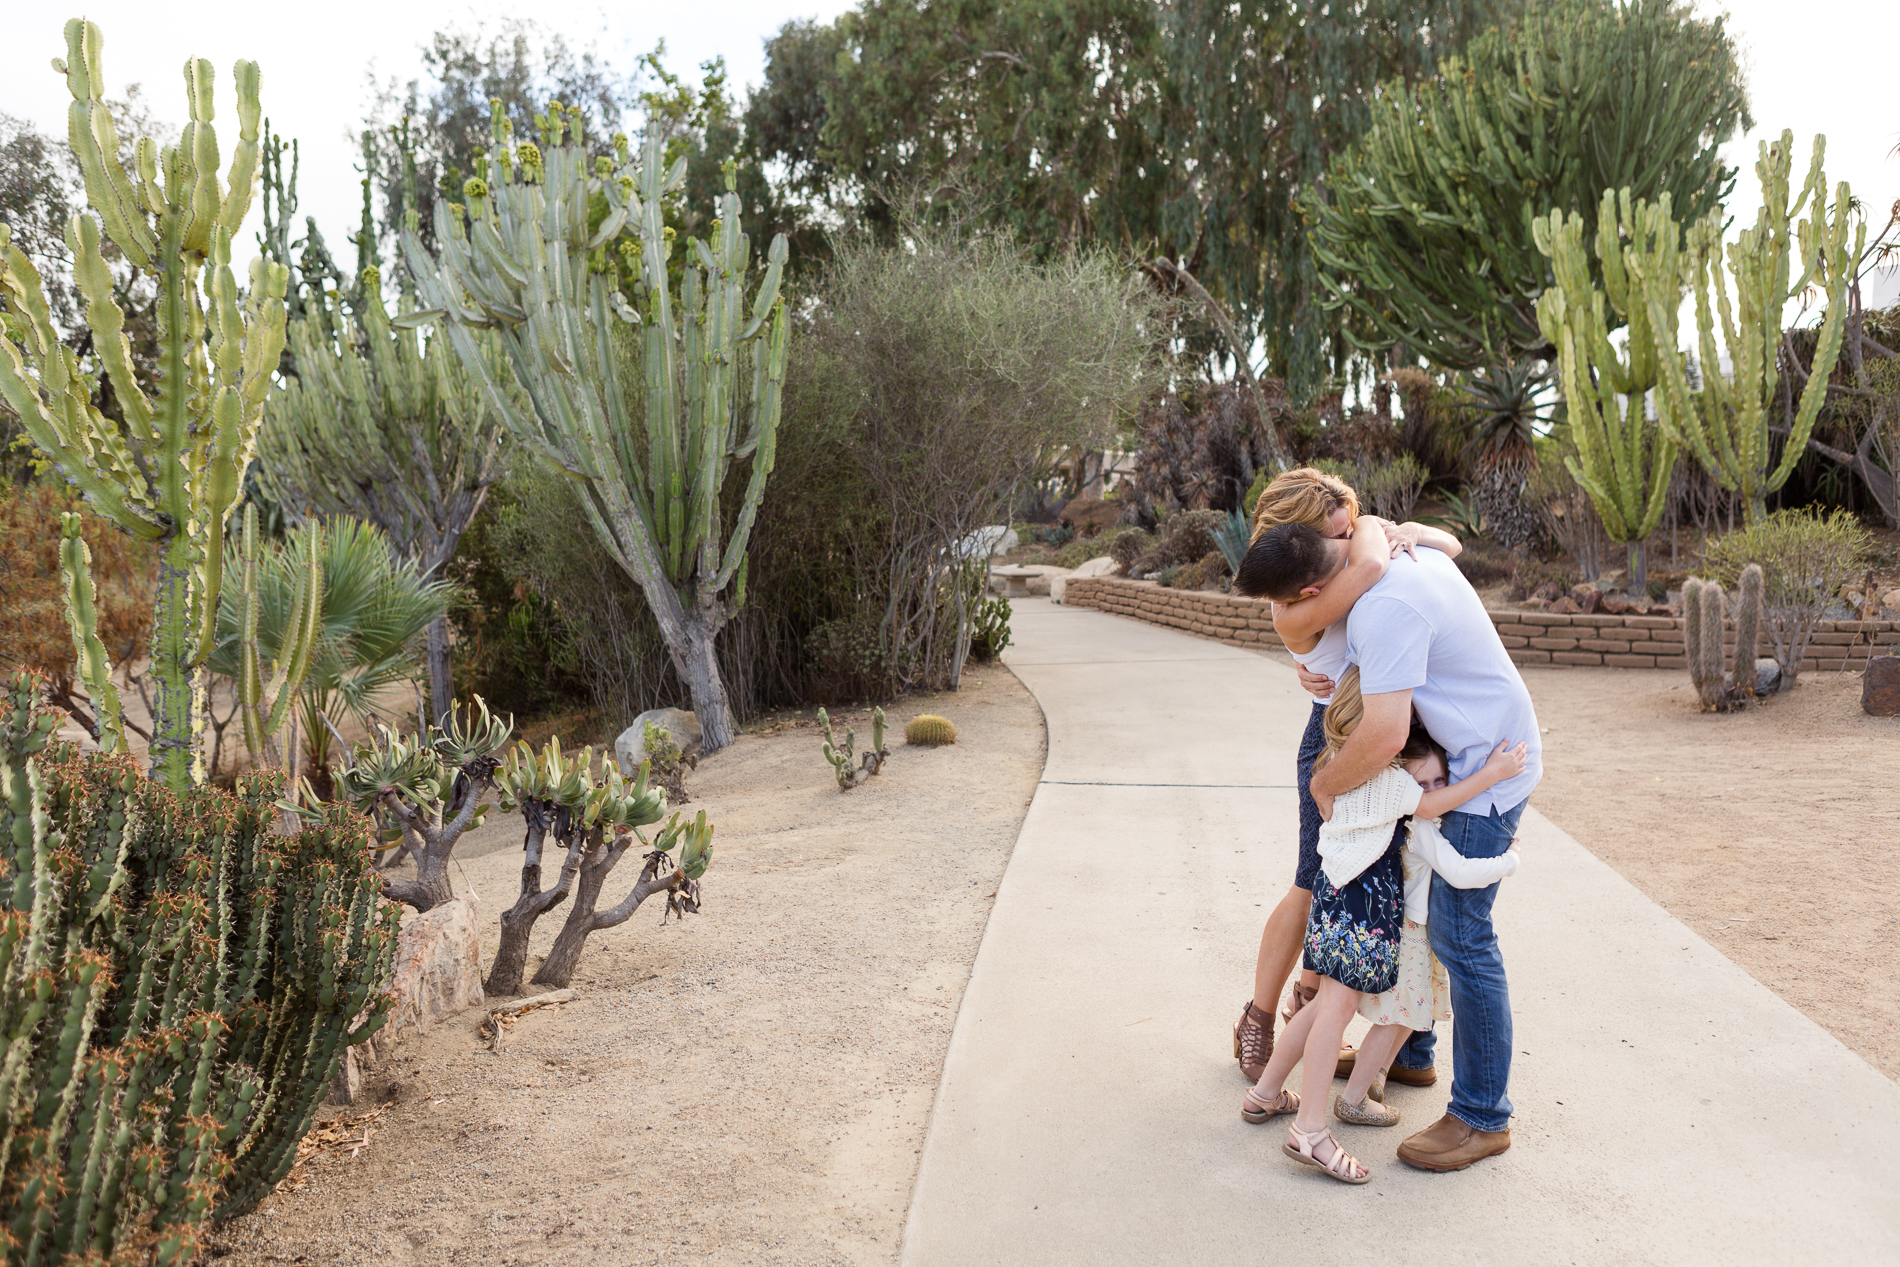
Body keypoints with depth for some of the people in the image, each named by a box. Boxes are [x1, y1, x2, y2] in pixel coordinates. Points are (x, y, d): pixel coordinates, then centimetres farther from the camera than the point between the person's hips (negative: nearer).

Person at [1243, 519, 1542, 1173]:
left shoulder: (1385, 609, -30)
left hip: (1486, 768, -10)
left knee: (1459, 934, -5)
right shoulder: (1409, 550, -1)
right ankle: (1406, 1050, 35)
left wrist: (1324, 783, -16)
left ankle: (1482, 1116, 7)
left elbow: (1386, 735, -37)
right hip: (1457, 757, 10)